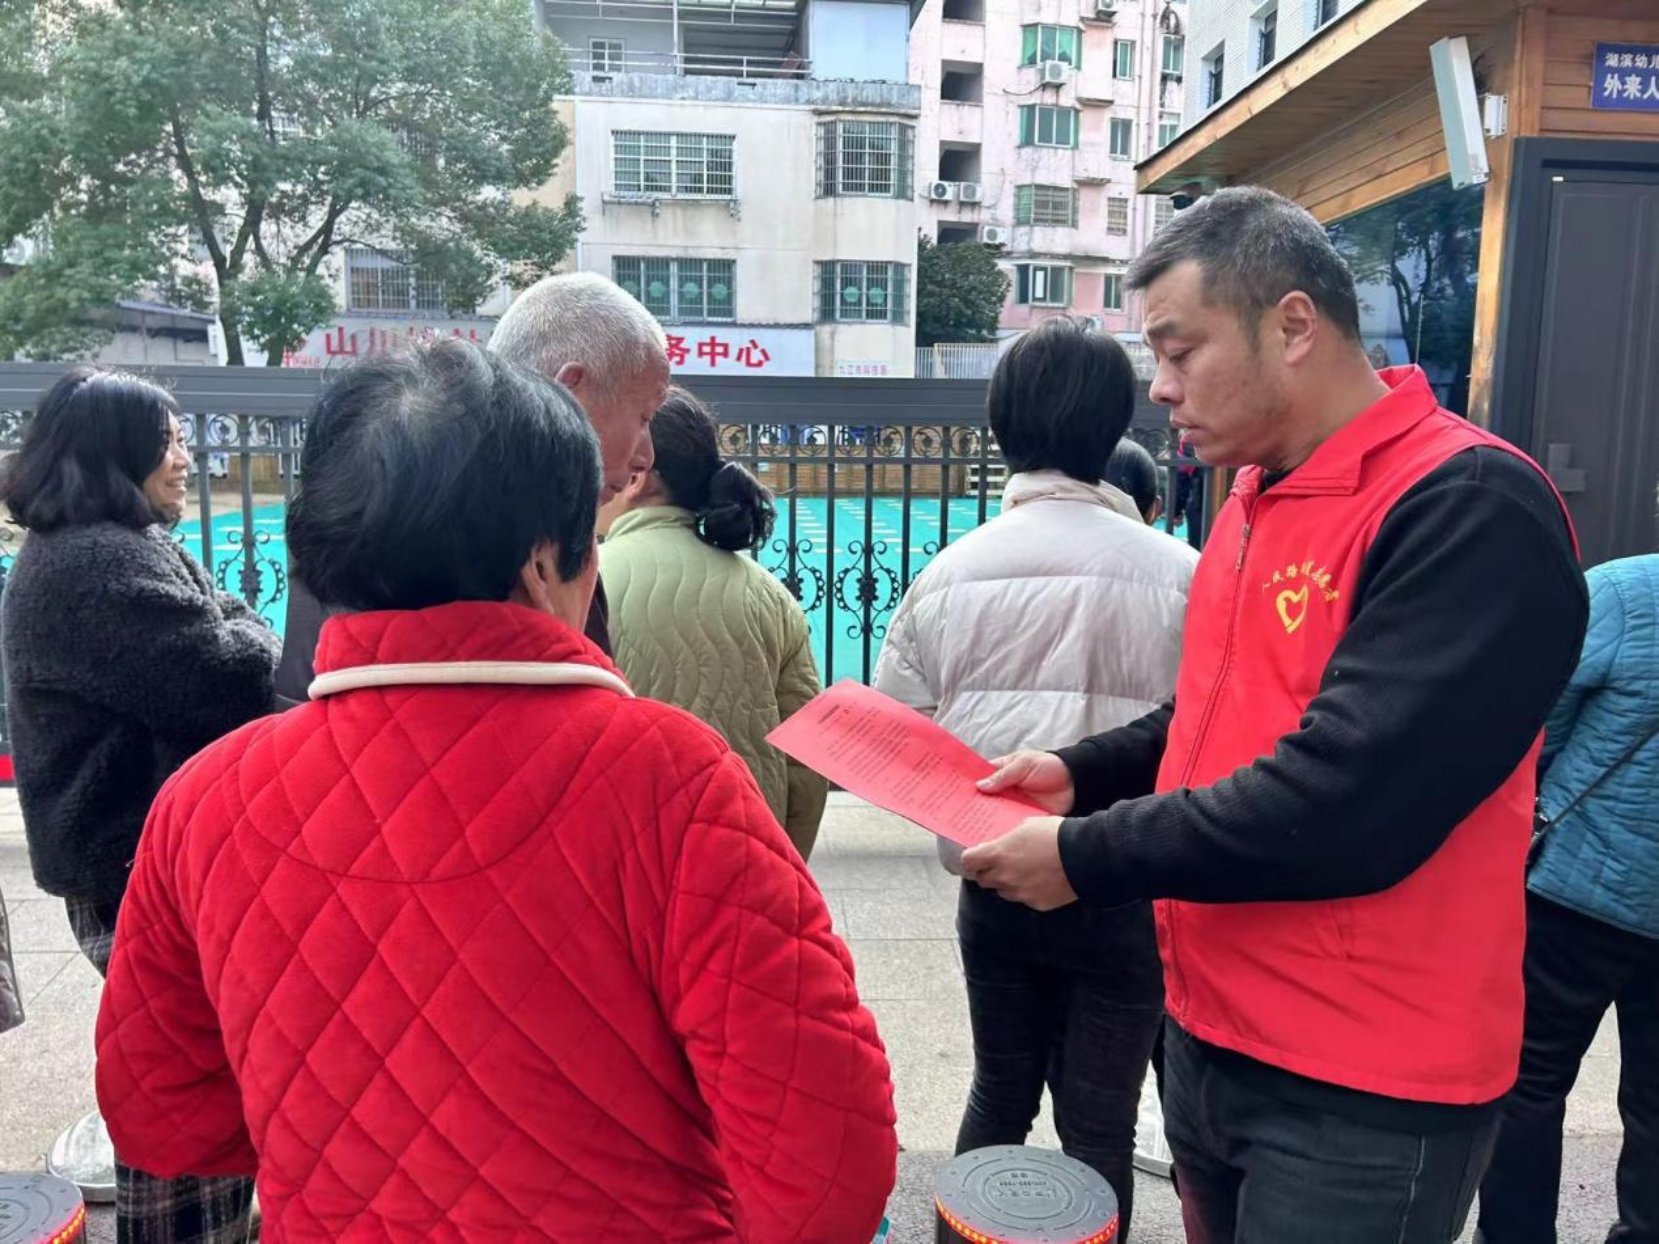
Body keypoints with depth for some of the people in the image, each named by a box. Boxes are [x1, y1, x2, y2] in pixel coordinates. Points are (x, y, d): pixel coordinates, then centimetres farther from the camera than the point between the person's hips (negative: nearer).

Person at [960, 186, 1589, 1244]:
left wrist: (1085, 856, -19)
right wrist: (1080, 773, 2)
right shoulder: (1257, 498, 8)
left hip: (1361, 1092, -8)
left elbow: (1346, 804, -28)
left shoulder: (1469, 508, -21)